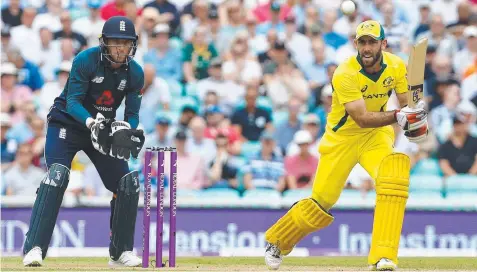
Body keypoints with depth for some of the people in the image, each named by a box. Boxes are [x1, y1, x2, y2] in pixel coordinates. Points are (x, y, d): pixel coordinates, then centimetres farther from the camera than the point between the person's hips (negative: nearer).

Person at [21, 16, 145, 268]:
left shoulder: (135, 73, -8)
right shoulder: (86, 60, -22)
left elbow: (132, 114, -5)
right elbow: (72, 102, -25)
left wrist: (129, 132, -28)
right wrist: (92, 122, -44)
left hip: (104, 128, 5)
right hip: (68, 122, -5)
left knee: (128, 183, -3)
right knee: (57, 175, -26)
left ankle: (121, 252, 13)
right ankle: (34, 248, -31)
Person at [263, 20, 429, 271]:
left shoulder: (396, 66, -11)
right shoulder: (345, 75, -26)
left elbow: (406, 103, -4)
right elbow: (362, 119, -32)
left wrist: (415, 121, -28)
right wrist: (397, 117, -46)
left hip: (377, 133, 3)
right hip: (343, 136, -3)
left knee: (394, 178, -26)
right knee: (322, 201, 0)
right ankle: (276, 241, 29)